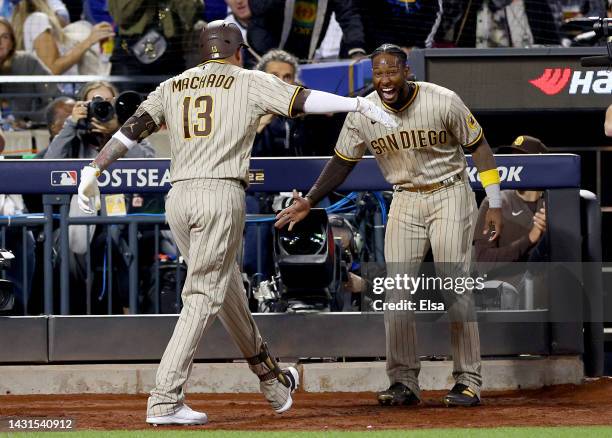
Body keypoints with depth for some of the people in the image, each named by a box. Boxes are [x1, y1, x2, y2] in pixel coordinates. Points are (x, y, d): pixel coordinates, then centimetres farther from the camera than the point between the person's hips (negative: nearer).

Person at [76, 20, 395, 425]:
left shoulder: (172, 87, 17)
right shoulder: (250, 81, 6)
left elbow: (132, 128, 8)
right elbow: (303, 99, -3)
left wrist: (94, 171, 4)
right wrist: (358, 103, 1)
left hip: (178, 197, 6)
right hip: (221, 195, -6)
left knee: (229, 290, 18)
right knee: (204, 297, -8)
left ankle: (273, 382, 31)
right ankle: (165, 401, -18)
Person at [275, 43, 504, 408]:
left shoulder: (443, 102, -17)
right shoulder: (363, 112, -7)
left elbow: (479, 146, -7)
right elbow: (343, 162, 7)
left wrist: (494, 205, -9)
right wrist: (310, 202, -1)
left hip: (450, 196, -4)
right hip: (405, 202, 4)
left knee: (456, 289, -9)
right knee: (397, 293, -3)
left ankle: (469, 381, -3)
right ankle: (404, 382, 5)